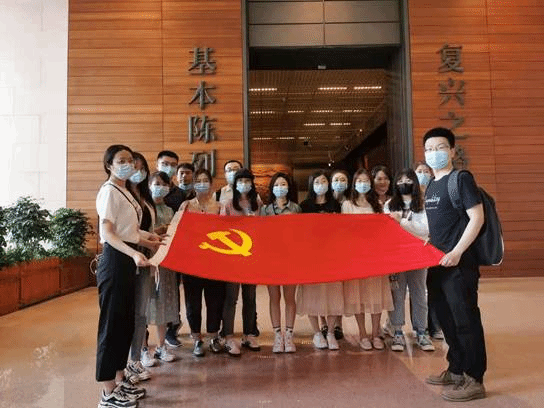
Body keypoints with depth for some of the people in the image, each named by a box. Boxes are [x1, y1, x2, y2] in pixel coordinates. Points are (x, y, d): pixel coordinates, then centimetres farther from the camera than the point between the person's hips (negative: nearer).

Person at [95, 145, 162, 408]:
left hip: (127, 260, 9)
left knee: (126, 322, 14)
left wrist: (146, 239, 22)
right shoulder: (109, 191, -11)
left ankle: (120, 380, 28)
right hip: (115, 260, -9)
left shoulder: (126, 192, 15)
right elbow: (107, 233, -20)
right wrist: (134, 253, -31)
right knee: (112, 323, -2)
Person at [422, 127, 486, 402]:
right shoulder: (431, 187, 15)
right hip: (437, 263, 9)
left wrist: (457, 252, -21)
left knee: (465, 320, -1)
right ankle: (456, 370, 30)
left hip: (459, 263, -8)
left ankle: (474, 380, 11)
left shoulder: (461, 179, -8)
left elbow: (477, 218, -15)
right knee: (446, 318, 16)